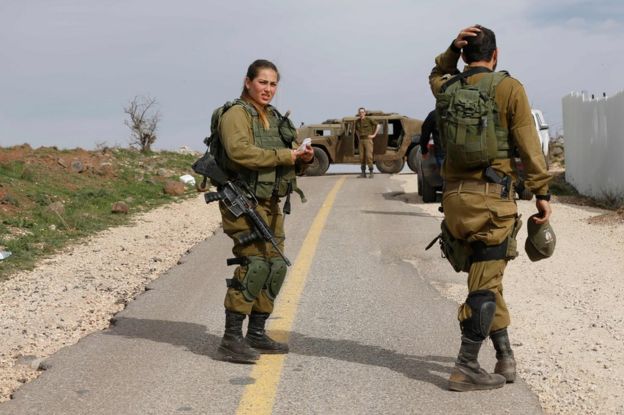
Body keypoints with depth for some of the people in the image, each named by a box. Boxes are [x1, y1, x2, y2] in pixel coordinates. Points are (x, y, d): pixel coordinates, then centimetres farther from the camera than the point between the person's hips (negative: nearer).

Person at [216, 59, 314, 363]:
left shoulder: (274, 117, 19)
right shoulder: (236, 114, -7)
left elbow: (287, 160, 24)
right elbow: (240, 152, -25)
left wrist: (304, 158, 1)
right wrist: (284, 155, -22)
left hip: (270, 203, 9)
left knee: (275, 266, 10)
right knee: (253, 264, -17)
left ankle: (256, 335, 21)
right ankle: (231, 340, -12)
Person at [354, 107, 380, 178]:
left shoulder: (369, 119, -8)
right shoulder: (357, 121, 8)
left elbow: (378, 126, -4)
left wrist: (374, 135, -7)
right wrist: (358, 137, 14)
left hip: (368, 140, -5)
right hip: (361, 141, 5)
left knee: (369, 156, -12)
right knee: (362, 157, 3)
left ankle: (371, 173, -8)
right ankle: (363, 173, 8)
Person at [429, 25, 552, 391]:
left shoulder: (445, 89, 9)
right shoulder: (508, 88, -5)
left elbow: (438, 74, 35)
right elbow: (529, 147, -7)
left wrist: (452, 51, 16)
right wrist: (542, 193, -2)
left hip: (455, 197, 5)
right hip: (492, 199, -5)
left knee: (486, 278, 16)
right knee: (485, 286, -1)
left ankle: (505, 356, 22)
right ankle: (466, 369, 0)